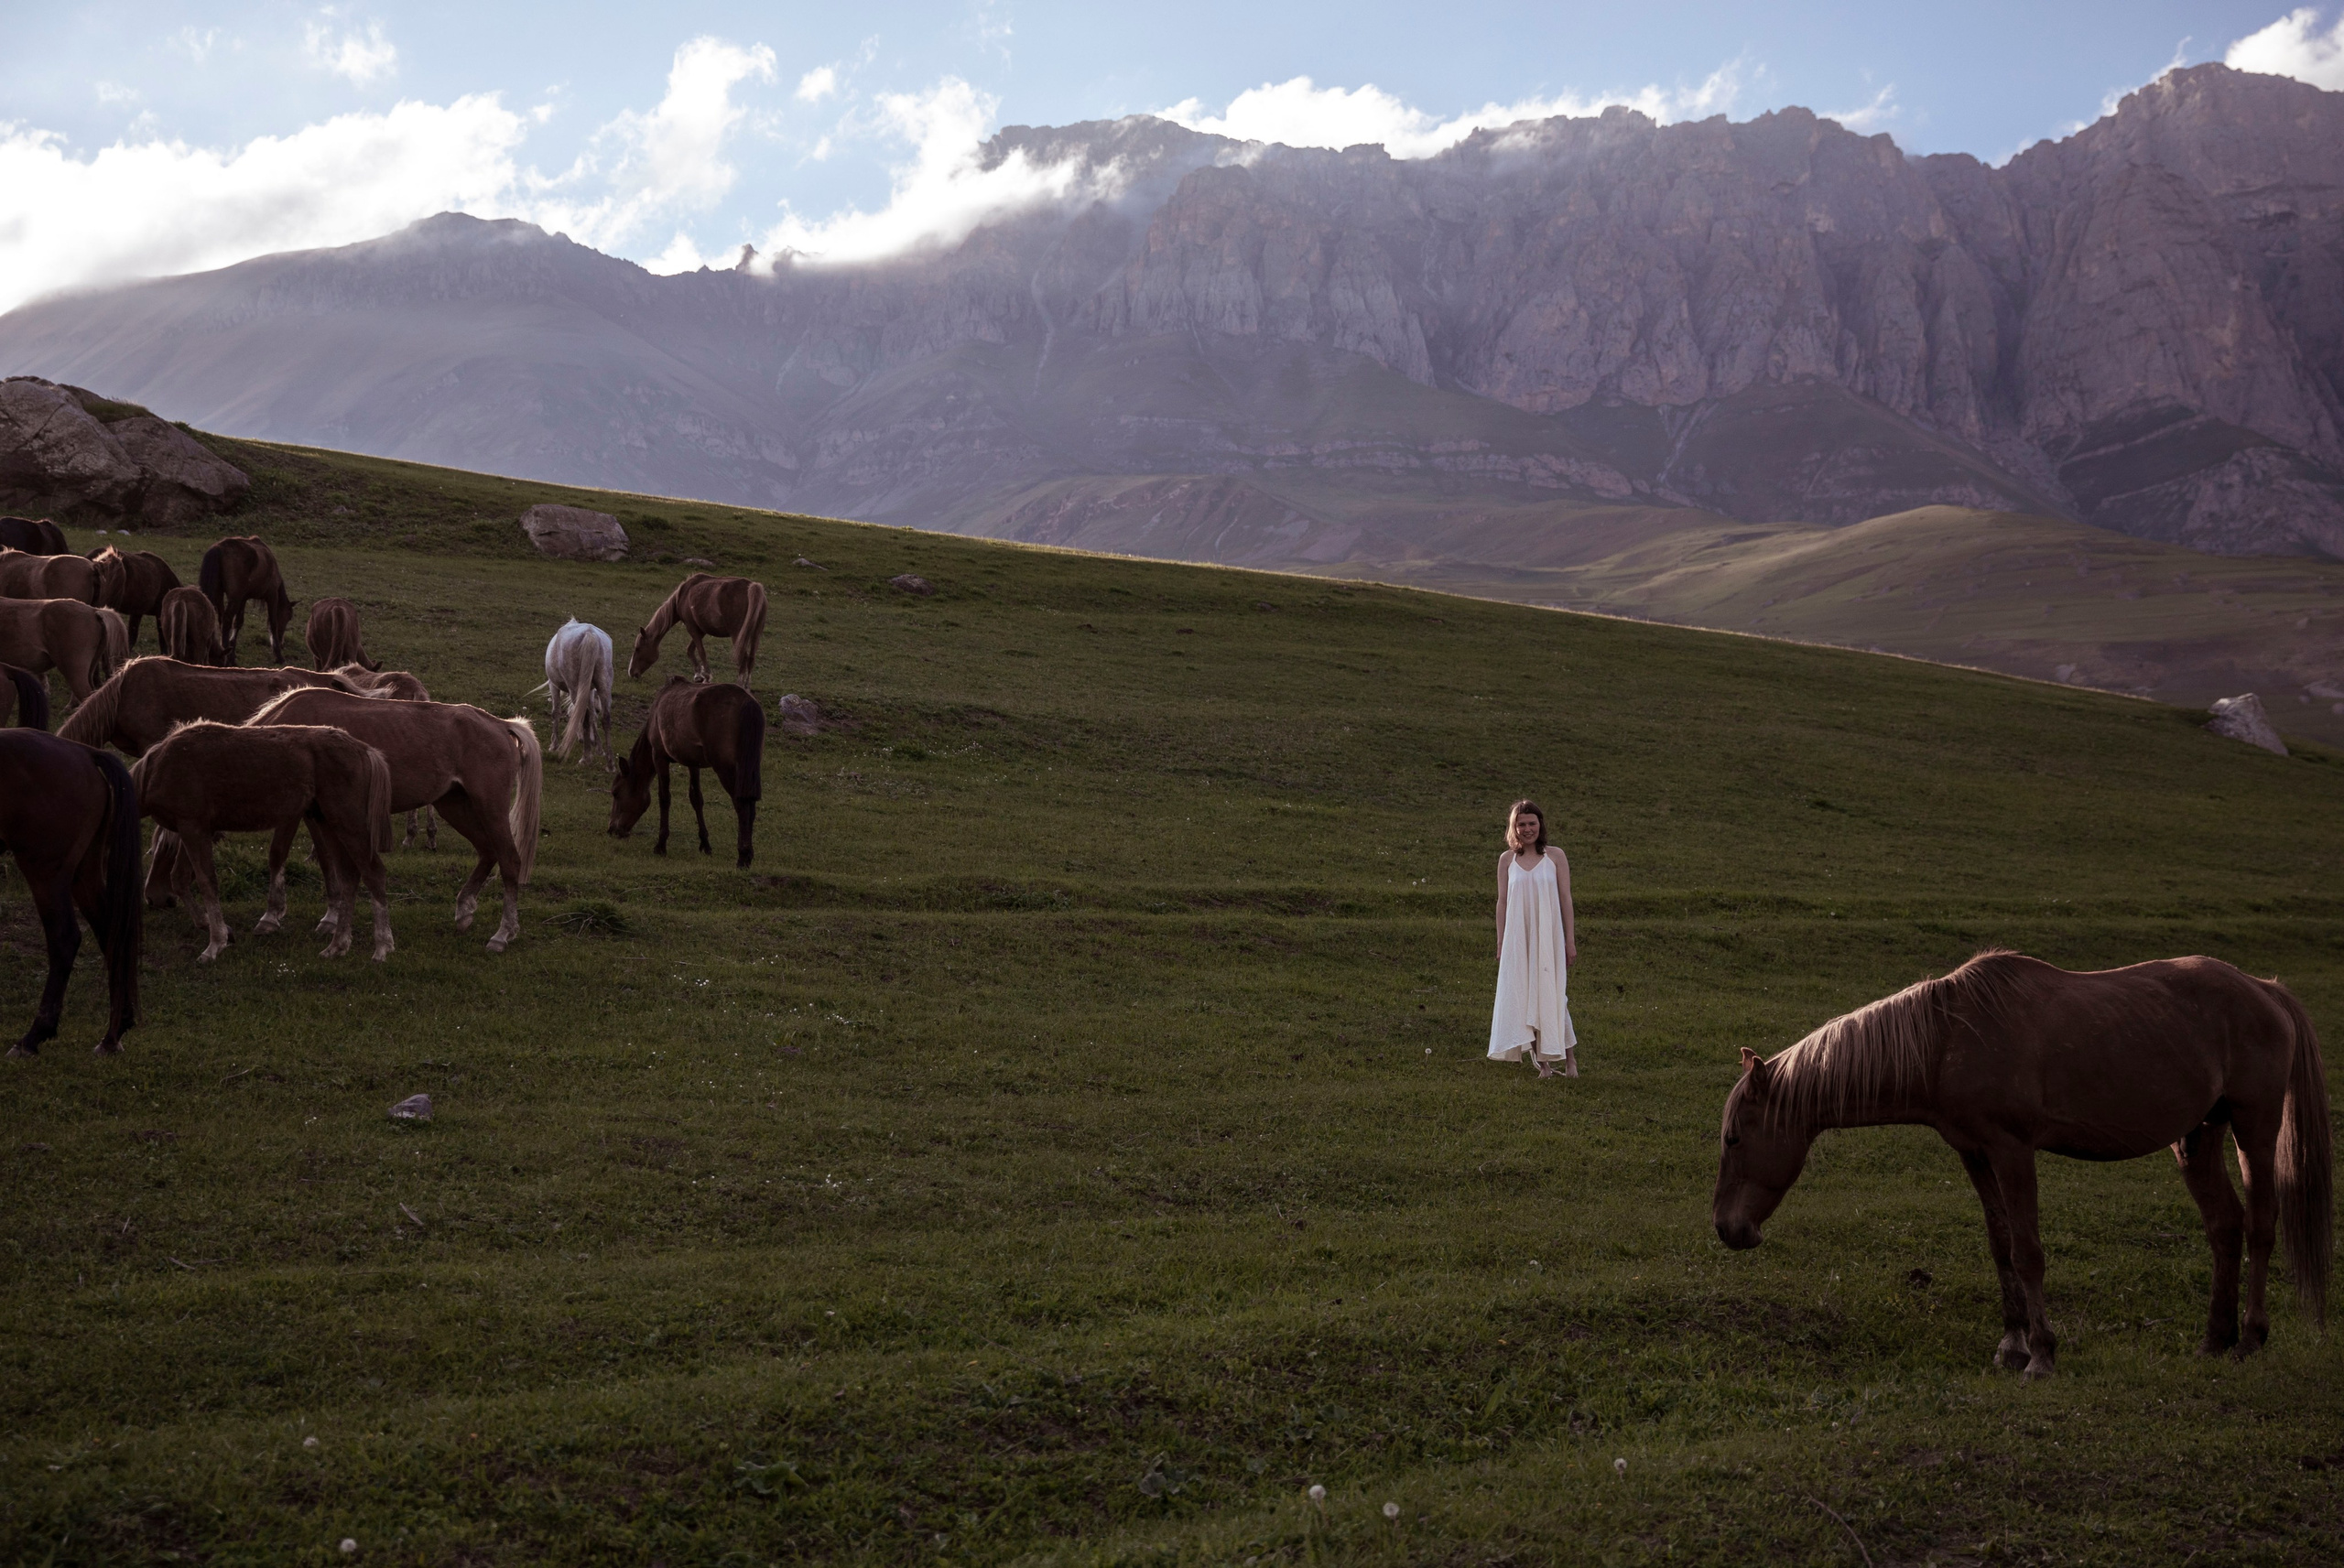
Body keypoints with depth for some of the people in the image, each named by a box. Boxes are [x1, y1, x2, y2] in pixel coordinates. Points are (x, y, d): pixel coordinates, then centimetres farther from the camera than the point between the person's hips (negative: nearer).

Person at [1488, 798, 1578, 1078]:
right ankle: (1542, 1064, 5)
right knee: (1523, 999, 0)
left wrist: (1570, 941, 0)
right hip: (1518, 939, 2)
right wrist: (1500, 944, 6)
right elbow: (1502, 902, 9)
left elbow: (1566, 899, 2)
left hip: (1549, 938, -2)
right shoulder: (1507, 860, 6)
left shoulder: (1555, 856, 1)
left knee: (1551, 997, -4)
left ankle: (1570, 1060, 6)